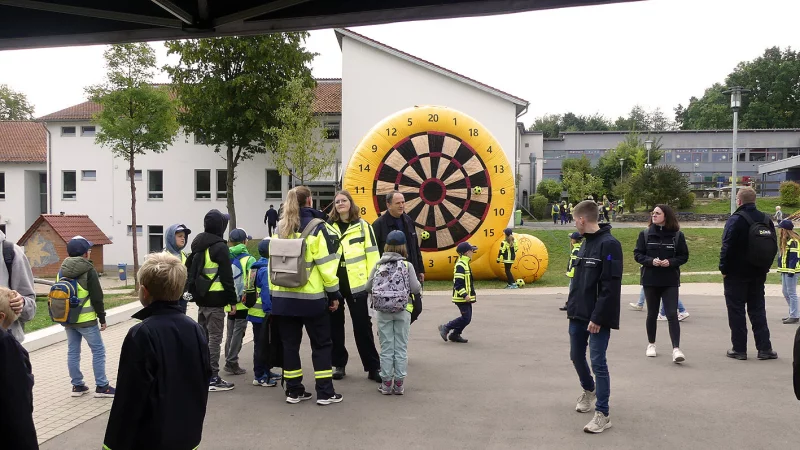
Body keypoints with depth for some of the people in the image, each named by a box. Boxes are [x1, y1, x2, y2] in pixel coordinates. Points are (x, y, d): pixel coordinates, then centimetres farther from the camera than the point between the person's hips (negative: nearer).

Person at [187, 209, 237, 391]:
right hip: (215, 298, -8)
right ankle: (212, 378, -2)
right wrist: (233, 300, -11)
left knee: (202, 336, 15)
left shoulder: (198, 245, 13)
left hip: (201, 297, 8)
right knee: (215, 338, -4)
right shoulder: (219, 247, -13)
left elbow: (190, 269, 18)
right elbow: (227, 276, -15)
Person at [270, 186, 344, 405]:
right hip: (311, 297, -5)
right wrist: (334, 293, -4)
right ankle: (325, 392, 7)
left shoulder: (280, 228, 8)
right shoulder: (316, 226, -8)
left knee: (290, 343, 12)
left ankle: (293, 391, 16)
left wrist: (274, 291, 16)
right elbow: (326, 263, -11)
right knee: (321, 343, 6)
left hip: (283, 296, 5)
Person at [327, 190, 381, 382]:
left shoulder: (362, 226, 1)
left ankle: (373, 367, 10)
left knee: (362, 326, 2)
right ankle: (339, 364, 24)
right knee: (335, 325, 11)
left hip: (356, 283, -2)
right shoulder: (327, 227, 6)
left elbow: (372, 254, 0)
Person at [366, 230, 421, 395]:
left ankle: (386, 383, 13)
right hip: (402, 311, -1)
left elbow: (368, 287, 1)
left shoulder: (378, 266, -1)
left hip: (383, 312, 1)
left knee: (386, 348, 8)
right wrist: (417, 284, 15)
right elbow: (415, 288, -7)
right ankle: (399, 384, 12)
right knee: (401, 348, 8)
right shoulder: (407, 265, -6)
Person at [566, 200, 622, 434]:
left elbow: (610, 287, -21)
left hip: (597, 318, -8)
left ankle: (602, 414, 5)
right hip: (578, 315, 9)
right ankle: (589, 390, 43)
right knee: (576, 356, 18)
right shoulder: (586, 243, 12)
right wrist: (572, 307, 13)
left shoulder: (609, 244, -17)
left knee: (598, 362, -4)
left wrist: (598, 317, -22)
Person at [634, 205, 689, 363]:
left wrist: (670, 262, -16)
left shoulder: (677, 235, -1)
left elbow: (684, 256, 2)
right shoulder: (645, 234, 1)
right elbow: (637, 254, 1)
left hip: (670, 281, -1)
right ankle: (651, 344, 29)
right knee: (652, 314, 12)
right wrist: (651, 261, -16)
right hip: (650, 280, 1)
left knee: (672, 314, -9)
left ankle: (676, 349, -10)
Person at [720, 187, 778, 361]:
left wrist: (724, 269, -9)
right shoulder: (766, 220, 6)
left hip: (736, 274, -6)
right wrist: (765, 267, 15)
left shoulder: (736, 219, -14)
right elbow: (774, 247, 10)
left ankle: (739, 349, 4)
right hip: (758, 274, 6)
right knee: (758, 310, 13)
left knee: (736, 311, 2)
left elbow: (727, 247, -18)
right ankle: (764, 348, 11)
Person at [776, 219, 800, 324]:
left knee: (791, 293, -5)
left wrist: (791, 272, -19)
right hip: (784, 270, 10)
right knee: (786, 292, 14)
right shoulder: (784, 241, 14)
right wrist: (782, 271, 19)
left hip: (790, 270, -10)